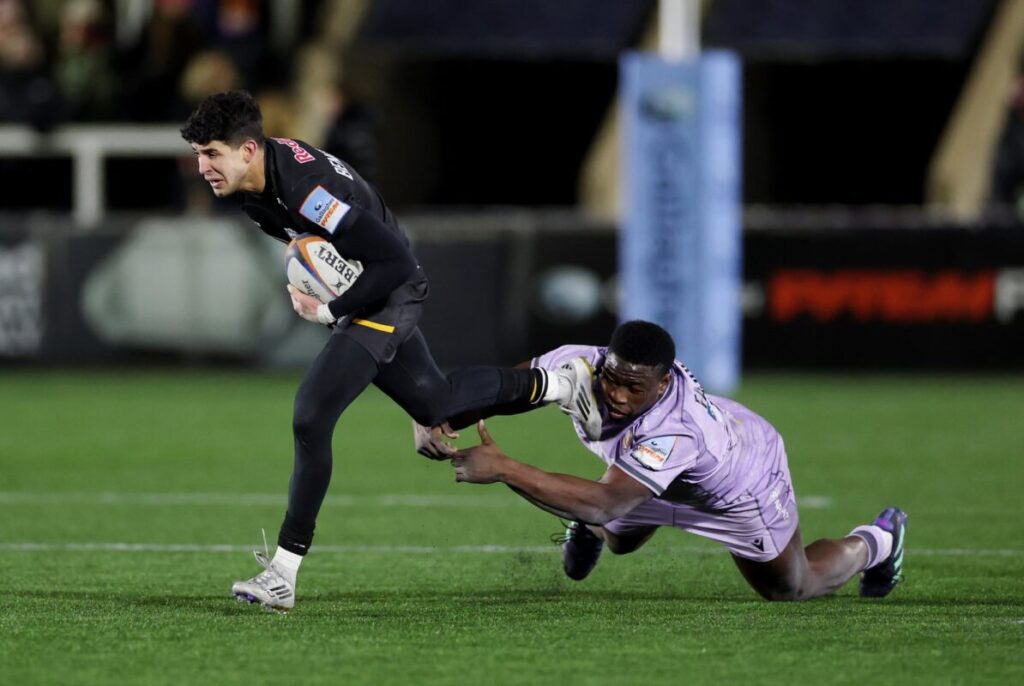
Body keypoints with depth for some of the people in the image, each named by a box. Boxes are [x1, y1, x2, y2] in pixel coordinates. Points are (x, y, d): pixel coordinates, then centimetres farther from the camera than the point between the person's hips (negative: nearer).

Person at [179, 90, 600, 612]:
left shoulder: (306, 189, -34)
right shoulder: (250, 181, -7)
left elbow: (396, 264, -32)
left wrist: (327, 311, -26)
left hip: (388, 298, -9)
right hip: (357, 297, 9)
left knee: (311, 418, -20)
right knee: (436, 406, 23)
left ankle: (284, 574, -15)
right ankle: (560, 383, 45)